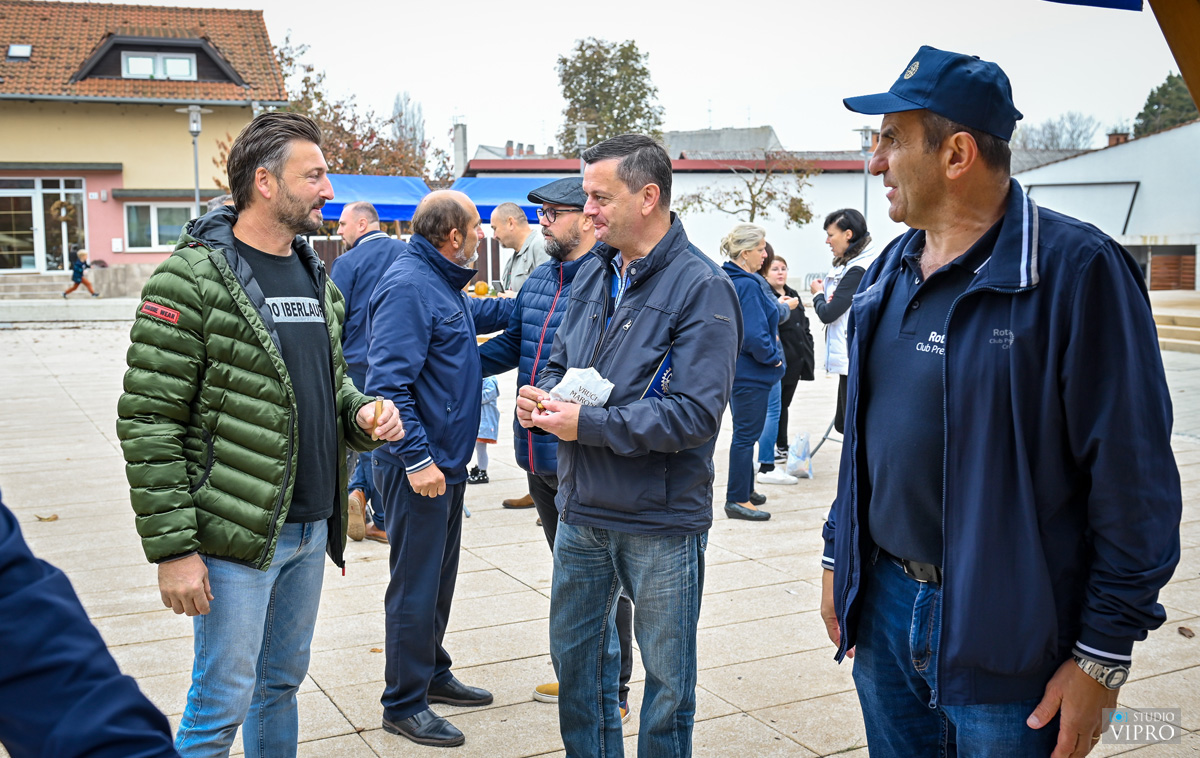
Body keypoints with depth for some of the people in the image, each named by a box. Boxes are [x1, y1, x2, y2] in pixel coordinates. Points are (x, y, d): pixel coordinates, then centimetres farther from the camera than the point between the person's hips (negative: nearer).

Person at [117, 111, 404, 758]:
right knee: (222, 703, 2)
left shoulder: (317, 277, 11)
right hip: (237, 535, -7)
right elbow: (147, 422, -15)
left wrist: (361, 414, -2)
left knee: (283, 681, 20)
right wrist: (171, 547, -17)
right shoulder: (192, 279, -13)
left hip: (312, 528, 7)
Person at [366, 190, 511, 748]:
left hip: (446, 461, 10)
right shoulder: (407, 286, -19)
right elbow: (388, 382, -25)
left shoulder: (443, 284, 12)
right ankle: (404, 703, 12)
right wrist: (417, 459, -27)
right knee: (415, 586, 0)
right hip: (417, 469, -10)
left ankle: (432, 674, 36)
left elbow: (482, 313, 35)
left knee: (440, 576, 20)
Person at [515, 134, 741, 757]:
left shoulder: (701, 288, -15)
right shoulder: (592, 273, 7)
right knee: (573, 653, 20)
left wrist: (587, 425, -22)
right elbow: (561, 363, 17)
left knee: (667, 677, 11)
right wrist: (542, 396, -6)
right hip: (581, 512, 7)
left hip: (661, 524, -7)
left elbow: (695, 414, -23)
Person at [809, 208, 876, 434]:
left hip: (853, 360, -10)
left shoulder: (857, 270, -17)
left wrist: (818, 294, 2)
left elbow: (827, 314, -16)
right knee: (844, 424, 16)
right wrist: (826, 293, 0)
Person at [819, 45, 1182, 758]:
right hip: (883, 606, 6)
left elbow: (1136, 480, -16)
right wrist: (840, 557, 15)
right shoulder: (892, 271, 7)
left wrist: (1104, 653, -15)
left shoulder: (1077, 269, -16)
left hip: (1006, 641, -6)